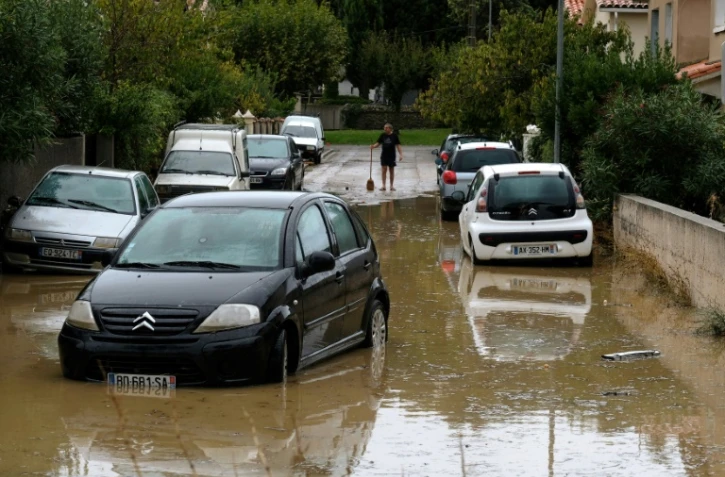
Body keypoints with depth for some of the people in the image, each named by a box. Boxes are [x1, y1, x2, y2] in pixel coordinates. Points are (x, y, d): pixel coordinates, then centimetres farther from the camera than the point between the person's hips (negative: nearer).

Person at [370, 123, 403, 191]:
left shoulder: (394, 136, -4)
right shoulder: (383, 135, 2)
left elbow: (398, 145, -3)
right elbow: (378, 143, 6)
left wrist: (400, 154, -9)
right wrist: (373, 146, -15)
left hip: (391, 156, -1)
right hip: (384, 155, 1)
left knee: (392, 170, 7)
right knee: (384, 170, -2)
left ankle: (391, 186, 15)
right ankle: (383, 185, 2)